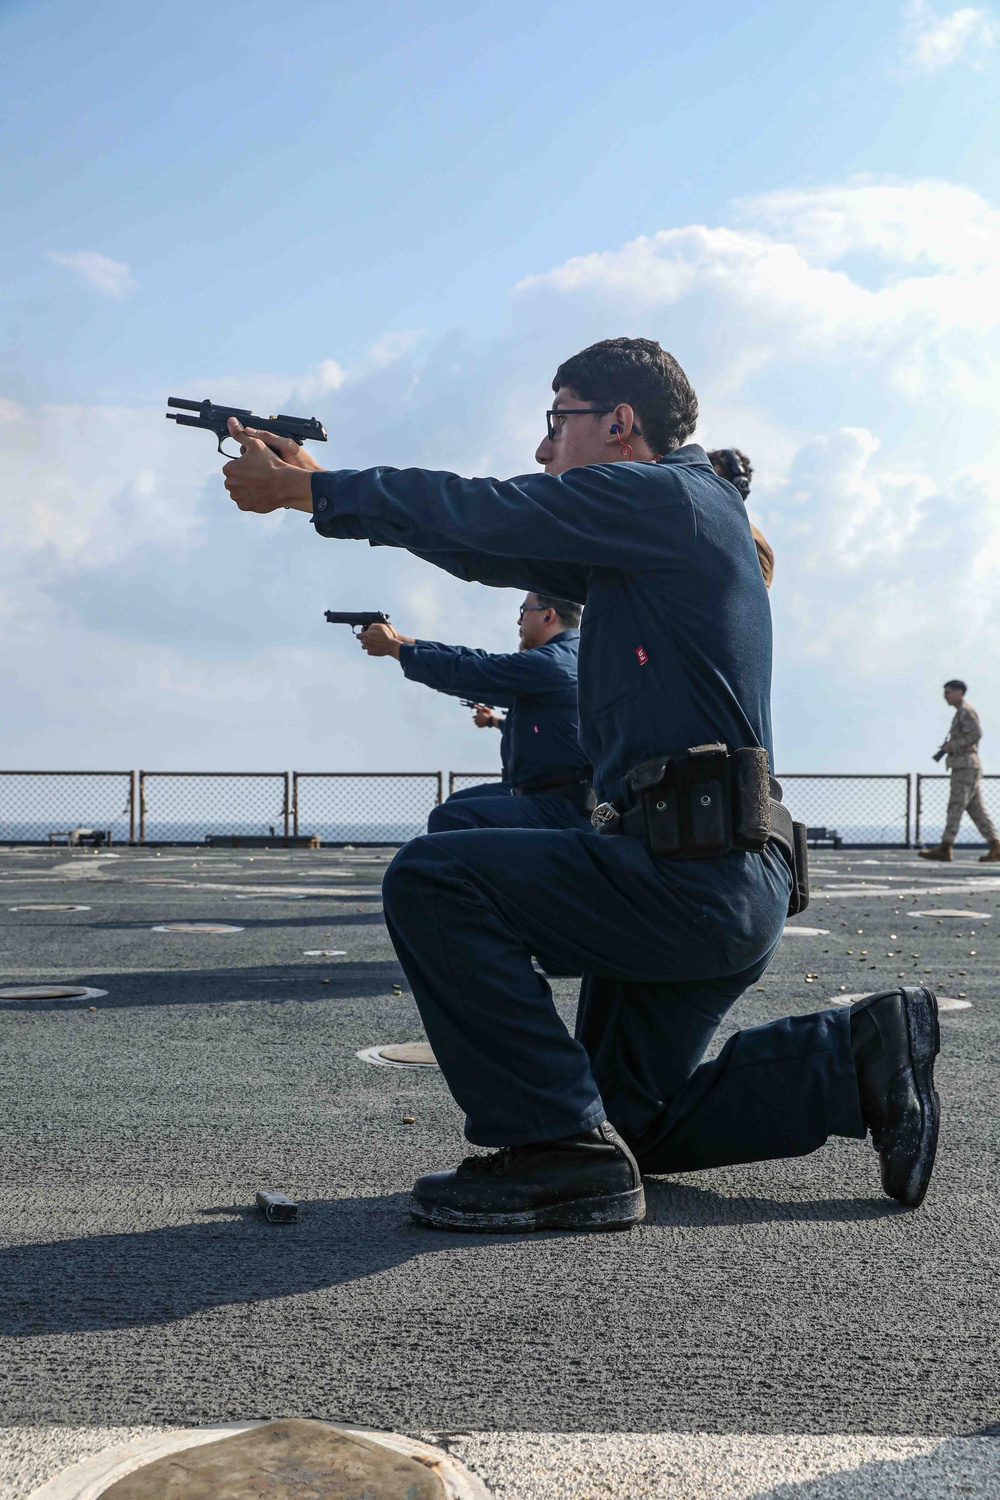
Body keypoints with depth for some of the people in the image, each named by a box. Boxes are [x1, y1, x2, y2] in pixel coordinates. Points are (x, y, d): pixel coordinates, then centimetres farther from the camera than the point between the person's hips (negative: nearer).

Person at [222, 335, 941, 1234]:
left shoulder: (660, 497, -8)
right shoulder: (631, 545, 21)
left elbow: (477, 514, -9)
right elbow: (490, 547, 20)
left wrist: (300, 490, 2)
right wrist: (318, 481, 18)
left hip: (693, 878, -11)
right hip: (723, 890, 11)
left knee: (433, 882, -17)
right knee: (628, 1121, 20)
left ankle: (559, 1153, -14)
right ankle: (859, 1058, 17)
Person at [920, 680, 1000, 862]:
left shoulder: (966, 711, -7)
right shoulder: (962, 713, 22)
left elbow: (976, 734, -20)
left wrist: (952, 746, -15)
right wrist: (948, 748, 12)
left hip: (966, 767, -10)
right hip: (965, 767, 10)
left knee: (955, 807, -10)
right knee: (976, 809, 5)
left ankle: (944, 848, -12)